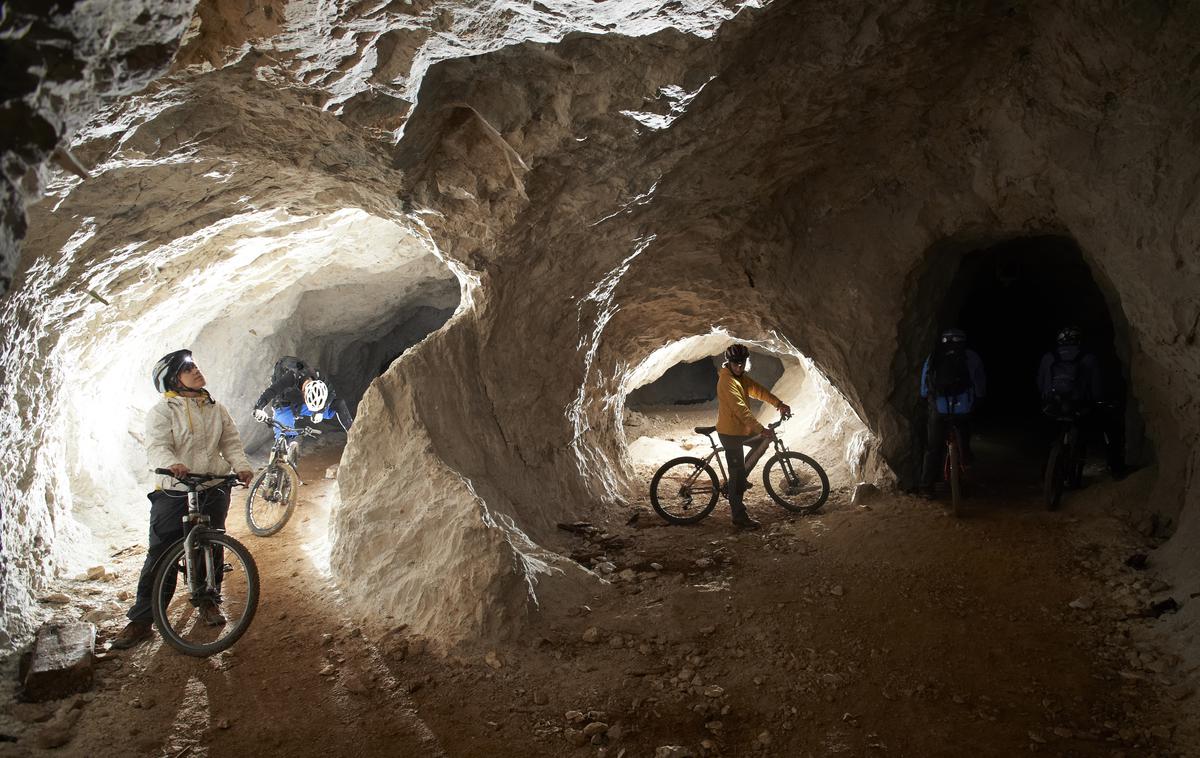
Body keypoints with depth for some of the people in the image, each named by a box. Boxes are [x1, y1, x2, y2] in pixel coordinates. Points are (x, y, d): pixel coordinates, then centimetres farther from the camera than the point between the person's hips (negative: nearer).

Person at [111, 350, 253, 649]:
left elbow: (231, 442, 7)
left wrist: (241, 466, -12)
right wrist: (172, 464, -38)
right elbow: (157, 446, -17)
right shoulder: (162, 411, -4)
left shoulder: (216, 409, 10)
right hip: (174, 493, -4)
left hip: (214, 491, 4)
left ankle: (208, 601, 30)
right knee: (161, 557, -4)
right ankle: (141, 620, 2)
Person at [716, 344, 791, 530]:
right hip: (730, 432, -9)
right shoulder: (727, 381, -23)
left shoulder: (741, 377, 9)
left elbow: (758, 390, 4)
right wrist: (760, 429, -35)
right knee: (737, 473, -5)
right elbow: (741, 409, -30)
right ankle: (739, 517, 2)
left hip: (742, 429, 9)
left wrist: (778, 403, -10)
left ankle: (740, 479, 23)